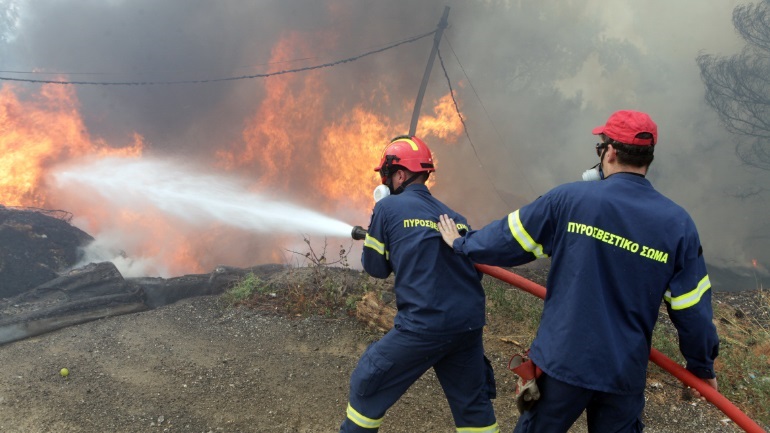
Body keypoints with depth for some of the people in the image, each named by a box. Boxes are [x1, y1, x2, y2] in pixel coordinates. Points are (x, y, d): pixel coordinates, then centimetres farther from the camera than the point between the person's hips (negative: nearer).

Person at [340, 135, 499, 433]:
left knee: (366, 386, 14)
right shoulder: (456, 218, 12)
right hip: (470, 324, 6)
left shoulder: (388, 207, -2)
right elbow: (474, 269, 15)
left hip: (424, 325, -5)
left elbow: (376, 268, 5)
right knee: (473, 403, 20)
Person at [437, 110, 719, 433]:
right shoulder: (678, 224, -6)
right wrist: (702, 366, 15)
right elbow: (692, 310, -2)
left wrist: (462, 244, 17)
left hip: (562, 360, -2)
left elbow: (508, 240, -2)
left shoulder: (569, 199, -13)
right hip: (626, 373, 2)